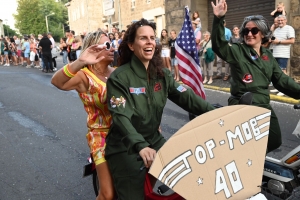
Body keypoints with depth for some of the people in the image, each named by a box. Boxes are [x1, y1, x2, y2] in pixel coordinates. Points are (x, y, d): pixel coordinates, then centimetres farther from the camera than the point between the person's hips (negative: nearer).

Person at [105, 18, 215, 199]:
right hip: (126, 148, -5)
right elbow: (121, 117, -26)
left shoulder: (162, 74, 3)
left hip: (154, 141, 5)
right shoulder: (119, 78, -15)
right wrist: (140, 146, -42)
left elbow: (186, 97, -6)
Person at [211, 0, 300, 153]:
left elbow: (281, 80, 13)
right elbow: (218, 45, -25)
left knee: (275, 141, 13)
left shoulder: (268, 55, 10)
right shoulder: (237, 51, -6)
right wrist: (218, 19, -37)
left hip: (264, 106, 6)